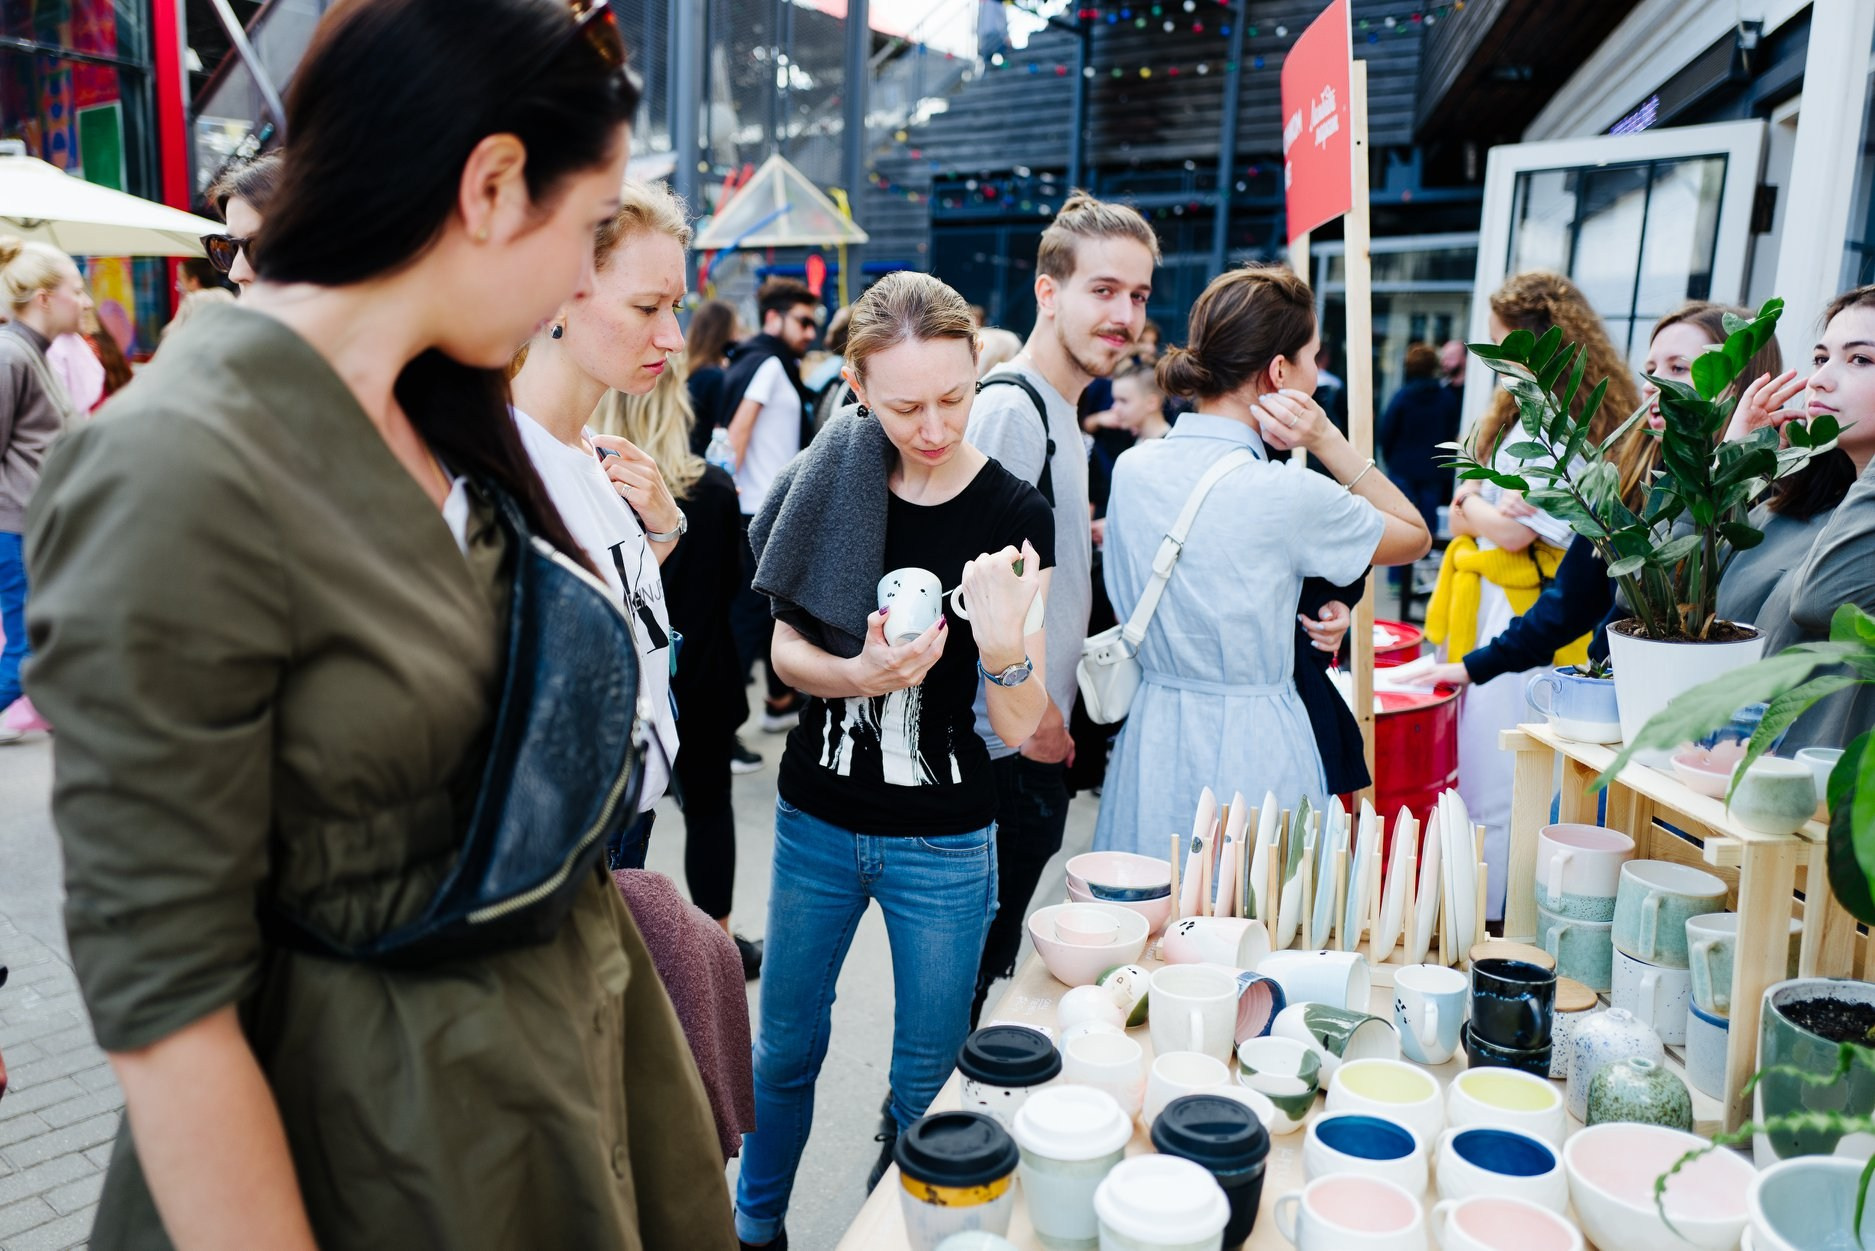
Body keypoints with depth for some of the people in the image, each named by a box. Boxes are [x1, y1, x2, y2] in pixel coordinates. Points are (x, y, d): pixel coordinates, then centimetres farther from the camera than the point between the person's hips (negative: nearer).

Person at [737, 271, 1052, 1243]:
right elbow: (786, 652, -1)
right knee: (785, 1047, 20)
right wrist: (856, 674, -22)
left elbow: (1019, 730, -15)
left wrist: (1001, 638, -36)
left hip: (943, 844, -2)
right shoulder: (828, 482, -7)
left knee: (926, 1078, 15)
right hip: (817, 821, 3)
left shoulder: (1015, 515, -13)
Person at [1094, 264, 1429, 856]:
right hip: (1252, 742, -5)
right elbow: (1417, 536, 1)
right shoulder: (1289, 495, -17)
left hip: (1152, 734, 6)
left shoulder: (1131, 469, -2)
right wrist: (1329, 441, -7)